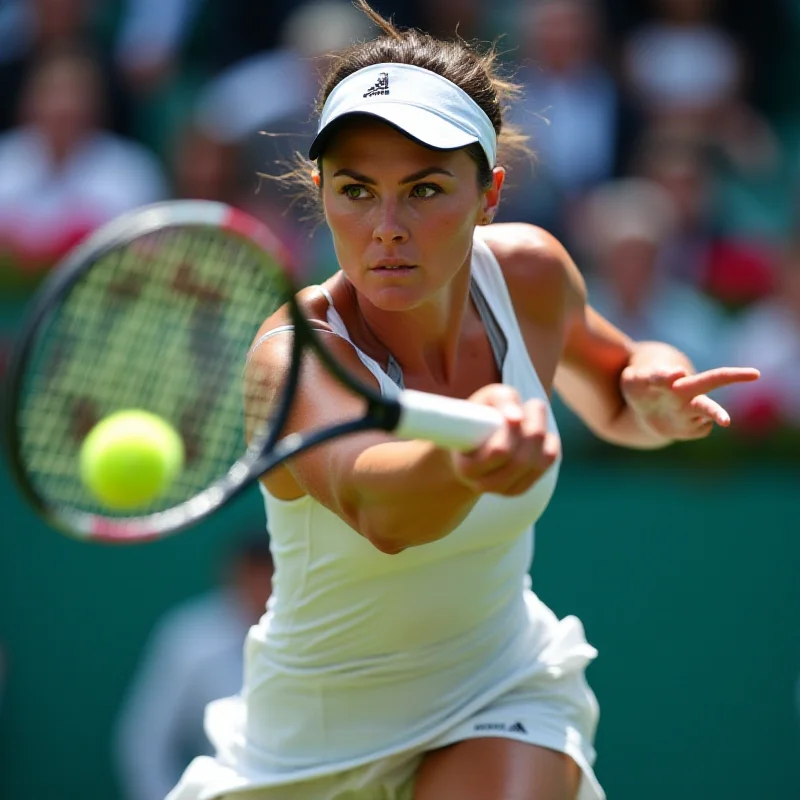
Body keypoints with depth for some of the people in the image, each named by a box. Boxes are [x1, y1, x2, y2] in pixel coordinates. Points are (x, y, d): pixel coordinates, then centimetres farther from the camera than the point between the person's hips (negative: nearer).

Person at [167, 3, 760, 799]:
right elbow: (375, 507, -50)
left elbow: (613, 403, 10)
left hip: (500, 705, 2)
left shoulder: (528, 271, -12)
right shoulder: (293, 359, -28)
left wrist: (657, 386, -13)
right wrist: (462, 462, -72)